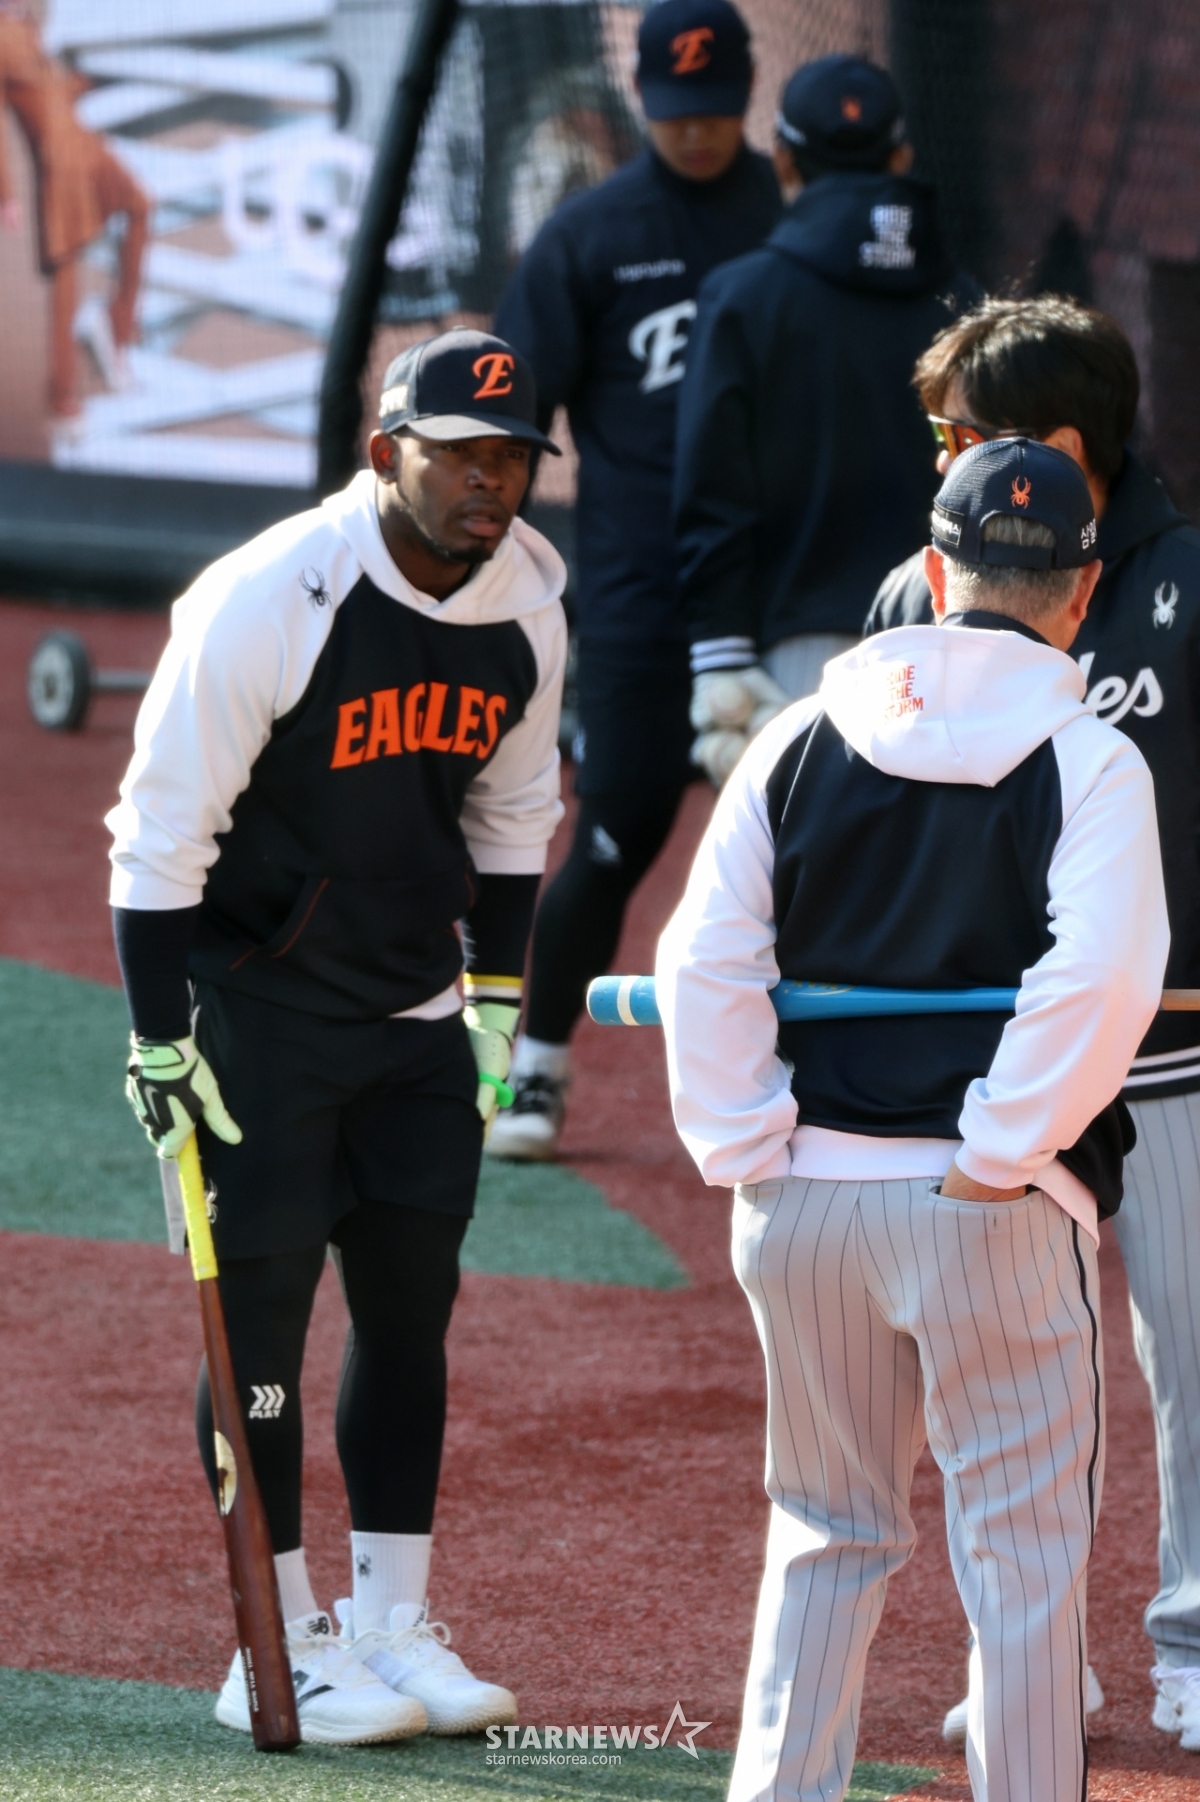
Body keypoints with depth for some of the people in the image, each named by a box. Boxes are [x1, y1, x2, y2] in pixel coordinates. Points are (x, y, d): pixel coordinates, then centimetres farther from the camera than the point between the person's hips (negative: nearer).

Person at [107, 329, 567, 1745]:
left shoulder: (527, 603, -2)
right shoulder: (266, 602, -21)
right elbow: (160, 830, -15)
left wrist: (497, 1002, 12)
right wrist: (161, 1044, -16)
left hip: (417, 1015, 6)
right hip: (254, 1009, -6)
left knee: (413, 1303, 8)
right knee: (262, 1310, -2)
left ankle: (390, 1629, 18)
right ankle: (279, 1656, 5)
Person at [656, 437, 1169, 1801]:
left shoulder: (802, 741, 5)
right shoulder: (1089, 763, -6)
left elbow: (706, 960, 0)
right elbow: (1098, 979, -19)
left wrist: (747, 1154, 2)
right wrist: (1001, 1153, -13)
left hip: (802, 1199, 4)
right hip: (994, 1209, -4)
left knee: (827, 1532, 16)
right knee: (1023, 1551, 3)